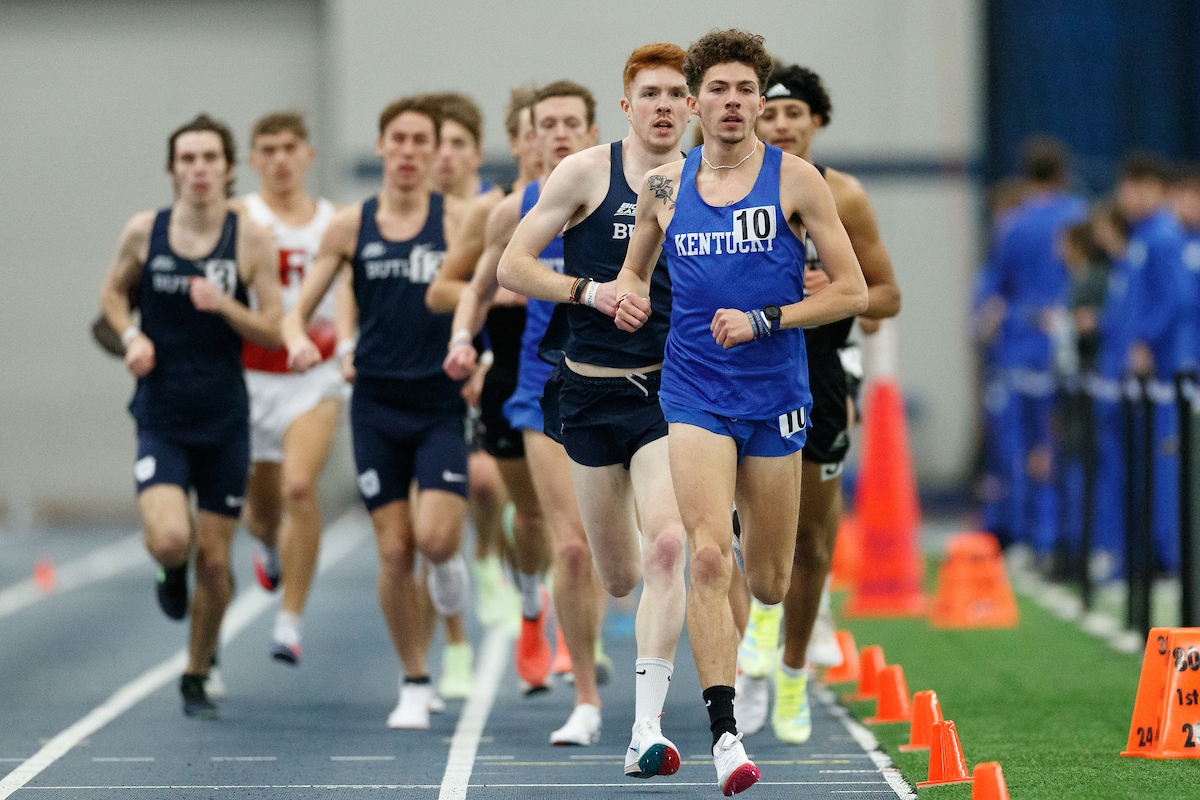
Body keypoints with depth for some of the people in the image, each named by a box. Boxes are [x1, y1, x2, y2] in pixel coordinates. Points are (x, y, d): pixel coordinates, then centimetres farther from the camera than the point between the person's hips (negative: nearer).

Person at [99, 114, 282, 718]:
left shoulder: (250, 240, -5)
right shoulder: (144, 232, -2)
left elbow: (274, 332, -3)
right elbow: (113, 292, 15)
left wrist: (225, 306, -20)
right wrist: (131, 336, -4)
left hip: (224, 418, 0)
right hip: (160, 414, 0)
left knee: (214, 560, 5)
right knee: (169, 540, -22)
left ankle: (197, 676, 27)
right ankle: (172, 574, 17)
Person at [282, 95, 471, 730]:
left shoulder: (457, 219, -2)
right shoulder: (350, 226, 3)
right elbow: (297, 310, 6)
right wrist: (299, 341, -15)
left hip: (440, 399, -1)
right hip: (376, 401, 1)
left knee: (434, 537, -18)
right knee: (394, 553, -1)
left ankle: (449, 561, 20)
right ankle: (415, 685, 13)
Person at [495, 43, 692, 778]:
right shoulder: (587, 173, -2)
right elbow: (513, 266, -2)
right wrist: (589, 290, -16)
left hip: (671, 391, 0)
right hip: (592, 392, 0)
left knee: (666, 546, -20)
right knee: (619, 576, 8)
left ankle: (648, 728, -17)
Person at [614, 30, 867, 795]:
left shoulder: (795, 179, -3)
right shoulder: (664, 186, 5)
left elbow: (852, 291, -3)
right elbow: (635, 270, 22)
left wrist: (762, 321, -14)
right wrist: (628, 295, -2)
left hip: (776, 393, 0)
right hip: (695, 391, 0)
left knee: (769, 582, 9)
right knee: (709, 557, -18)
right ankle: (725, 735, -19)